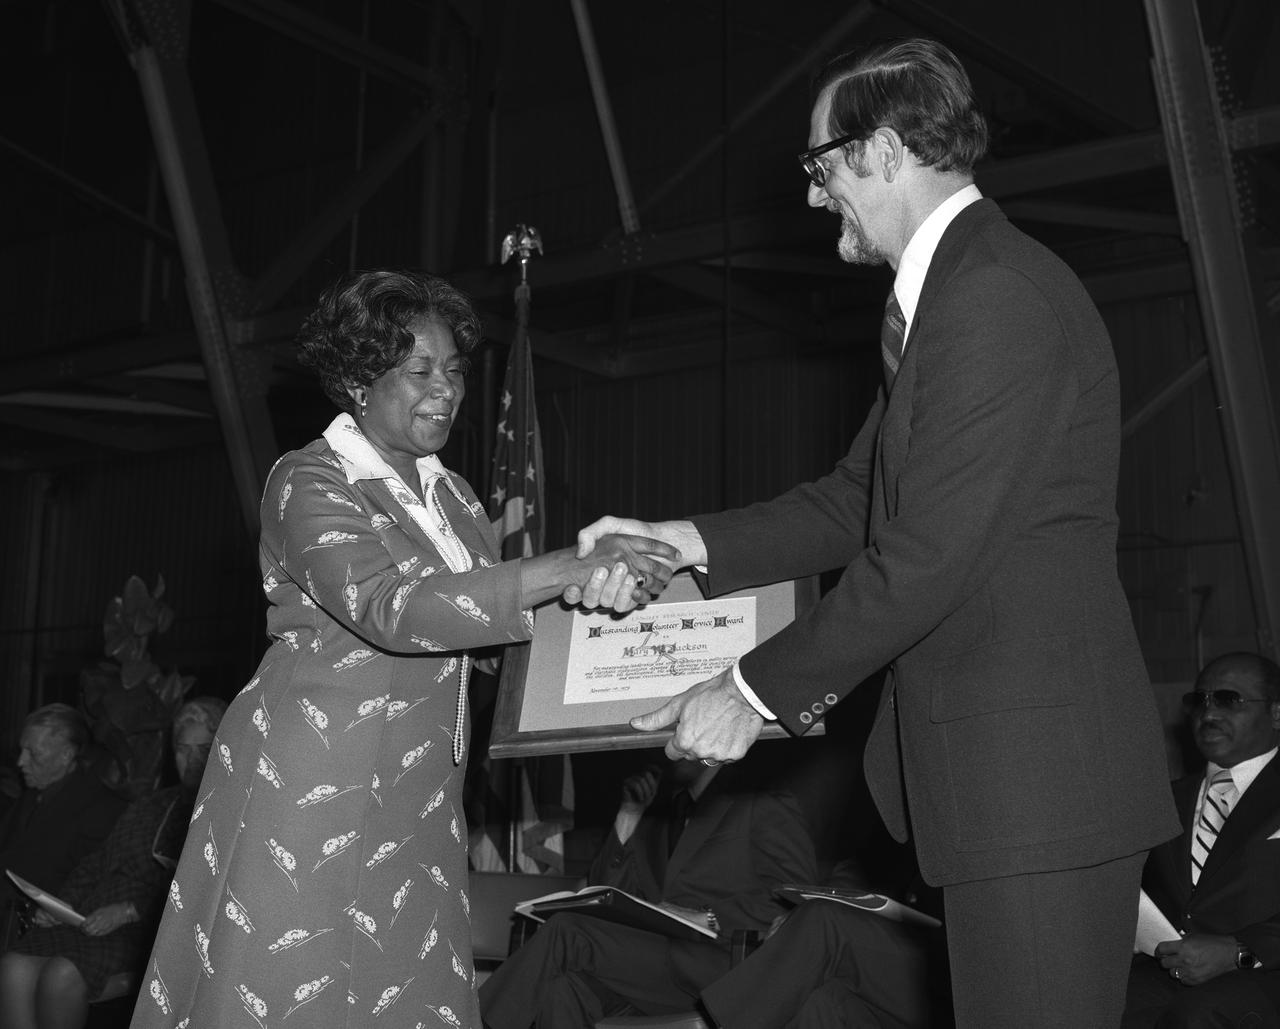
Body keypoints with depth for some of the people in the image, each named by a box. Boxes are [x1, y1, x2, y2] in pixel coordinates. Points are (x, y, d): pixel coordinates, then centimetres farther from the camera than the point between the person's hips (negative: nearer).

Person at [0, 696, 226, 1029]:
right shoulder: (148, 806, 24)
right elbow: (96, 863, 25)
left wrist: (129, 911, -17)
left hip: (149, 928, -7)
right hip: (91, 919, 7)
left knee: (62, 974, -30)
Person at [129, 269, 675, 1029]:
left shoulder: (450, 494, 12)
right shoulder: (309, 484, -10)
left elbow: (483, 624, 15)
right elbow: (392, 609, -26)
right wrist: (571, 568, -31)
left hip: (419, 796, 6)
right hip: (315, 787, -6)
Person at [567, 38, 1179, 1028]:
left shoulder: (997, 297, -18)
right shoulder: (948, 290, 17)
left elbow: (925, 559, -21)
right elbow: (856, 499, 16)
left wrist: (757, 690, -12)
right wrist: (678, 541, 5)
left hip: (1035, 777, -10)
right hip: (998, 764, 10)